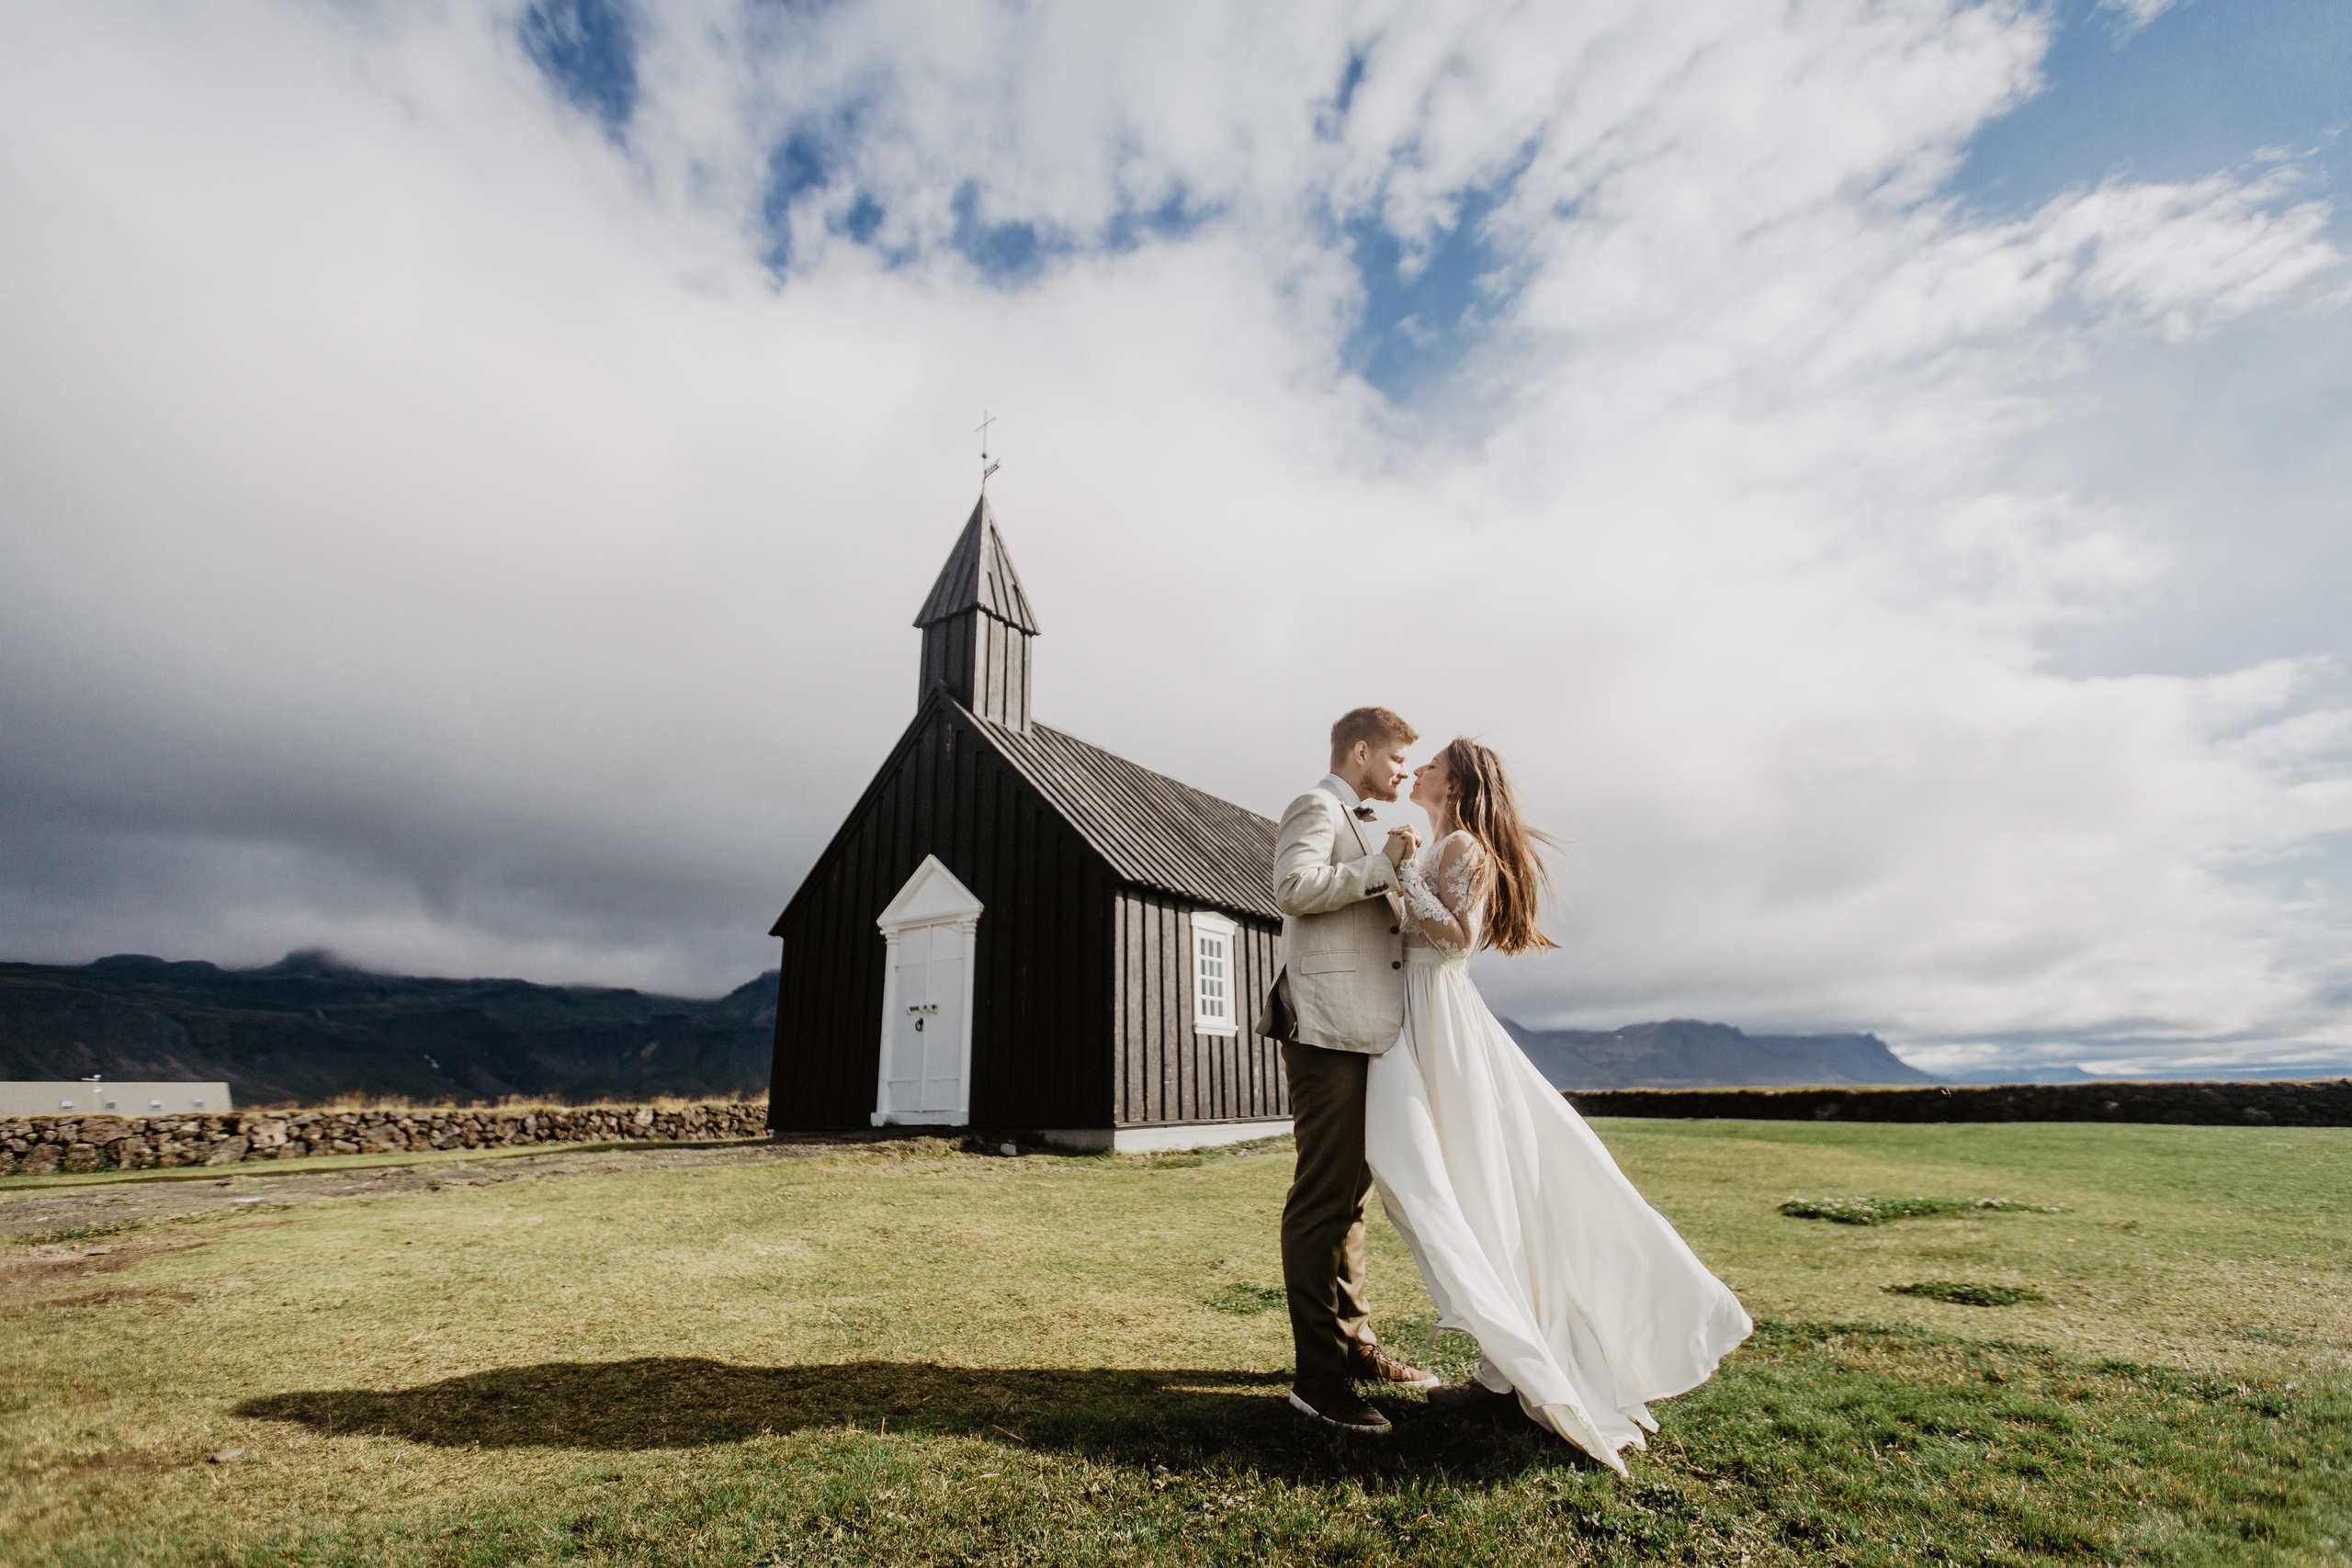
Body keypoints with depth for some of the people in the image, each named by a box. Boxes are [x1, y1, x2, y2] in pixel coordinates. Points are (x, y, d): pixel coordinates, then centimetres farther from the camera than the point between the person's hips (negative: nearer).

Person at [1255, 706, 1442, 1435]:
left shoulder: (1352, 825, 27)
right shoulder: (1316, 808, -3)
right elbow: (1295, 887, -21)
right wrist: (1381, 864, -14)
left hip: (1361, 1031, 11)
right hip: (1328, 1027, -11)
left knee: (1350, 1194, 15)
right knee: (1324, 1197, -9)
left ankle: (1355, 1345, 26)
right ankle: (1318, 1375, -3)